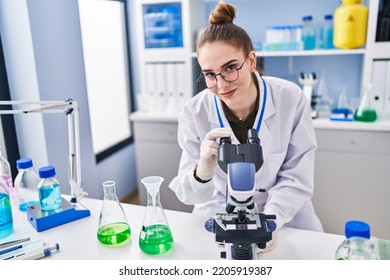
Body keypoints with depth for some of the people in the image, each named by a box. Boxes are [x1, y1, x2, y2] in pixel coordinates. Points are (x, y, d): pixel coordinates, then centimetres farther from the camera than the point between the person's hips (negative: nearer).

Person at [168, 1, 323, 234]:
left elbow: (296, 178, -11)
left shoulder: (291, 99, -16)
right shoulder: (195, 113, -15)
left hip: (284, 215, 0)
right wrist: (202, 173, -36)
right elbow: (188, 194, -14)